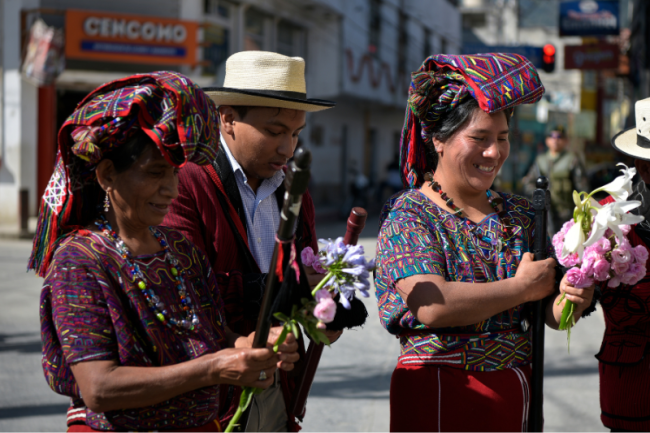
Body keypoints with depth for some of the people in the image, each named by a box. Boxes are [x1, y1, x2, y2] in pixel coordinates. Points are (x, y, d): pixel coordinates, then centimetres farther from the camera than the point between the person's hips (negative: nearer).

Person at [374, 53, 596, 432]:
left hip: (514, 396, 5)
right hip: (437, 396, -5)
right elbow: (432, 307, -23)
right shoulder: (408, 216, -8)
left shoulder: (521, 214, 8)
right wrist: (522, 287, -14)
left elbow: (549, 311, 7)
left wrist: (570, 301, -17)